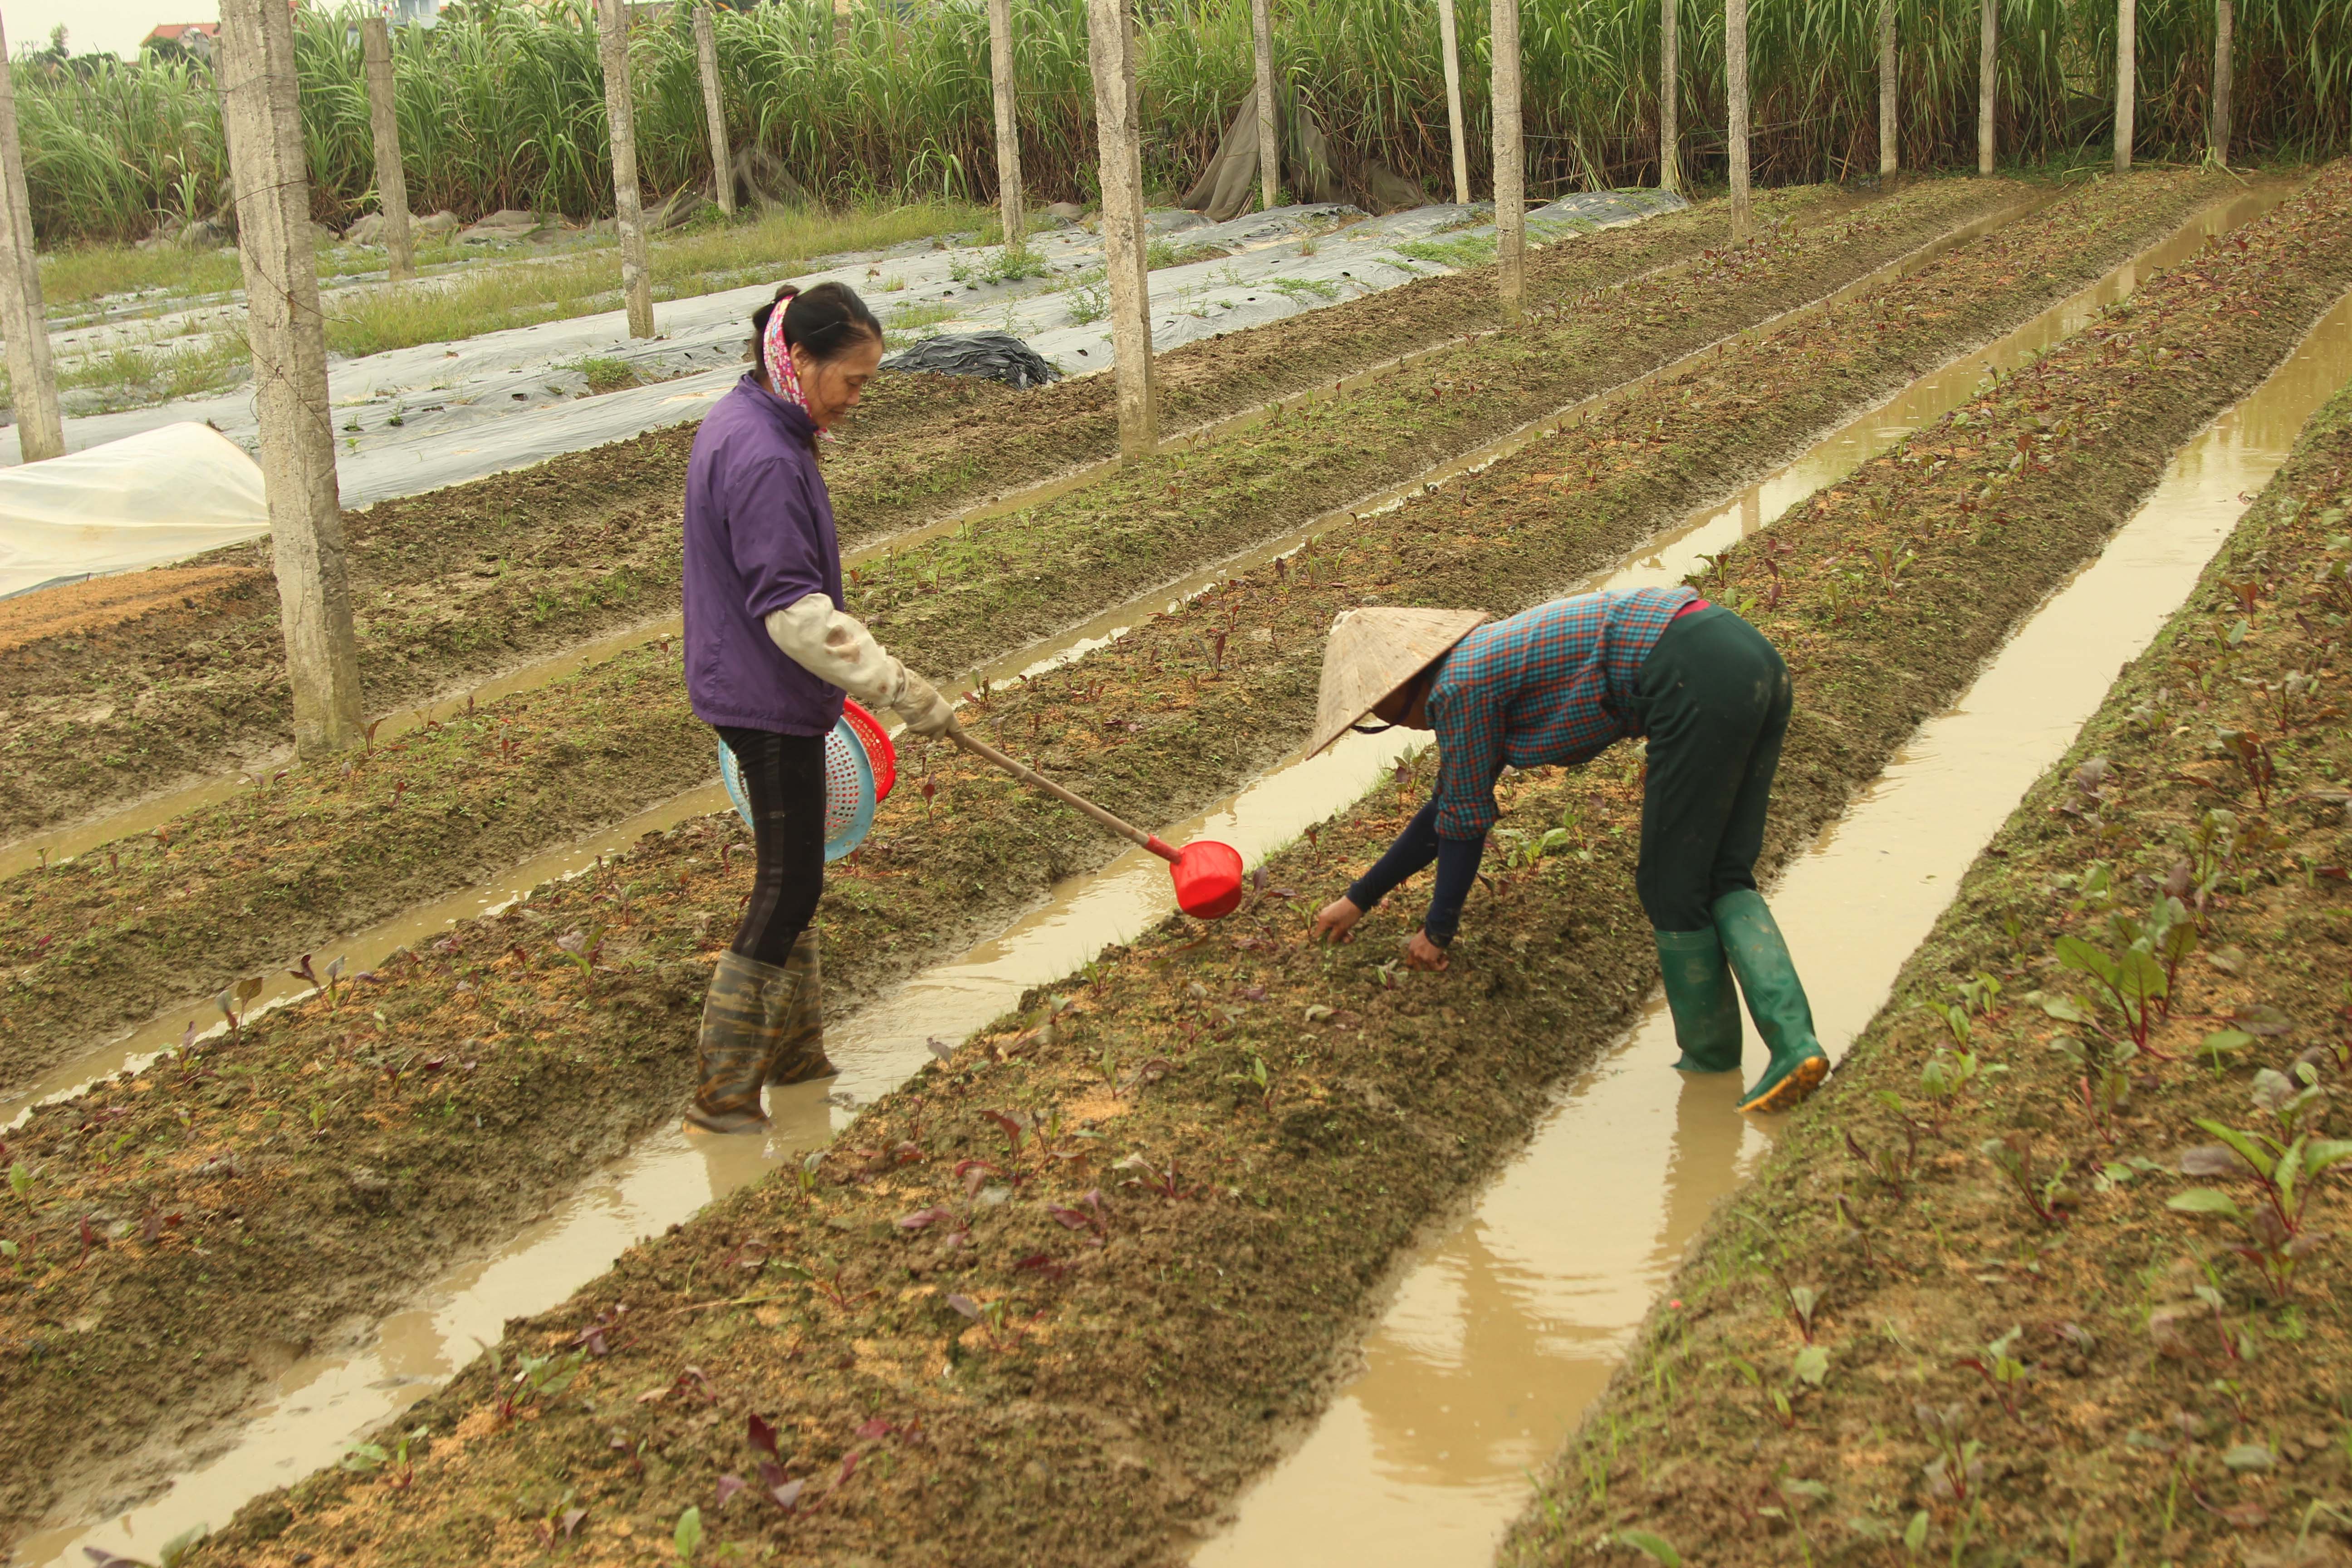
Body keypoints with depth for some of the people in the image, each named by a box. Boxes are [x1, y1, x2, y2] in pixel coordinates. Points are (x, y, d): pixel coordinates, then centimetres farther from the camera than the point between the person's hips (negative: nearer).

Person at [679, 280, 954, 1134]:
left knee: (791, 872, 19)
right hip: (768, 702, -10)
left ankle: (794, 1047, 32)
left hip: (751, 687, 10)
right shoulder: (764, 459, -24)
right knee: (789, 886, -3)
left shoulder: (739, 423, 9)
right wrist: (899, 687, -25)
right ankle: (721, 1089, 5)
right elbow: (796, 610, -27)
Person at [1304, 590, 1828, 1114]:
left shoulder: (1459, 686, -1)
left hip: (1699, 682, -10)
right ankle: (1795, 1043, -5)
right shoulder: (1487, 660, 27)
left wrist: (1437, 932, 21)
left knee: (1673, 892, 3)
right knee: (1723, 880, 10)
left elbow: (1464, 822, 7)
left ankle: (1711, 1060, 17)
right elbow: (1445, 809, 36)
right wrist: (1358, 898, 43)